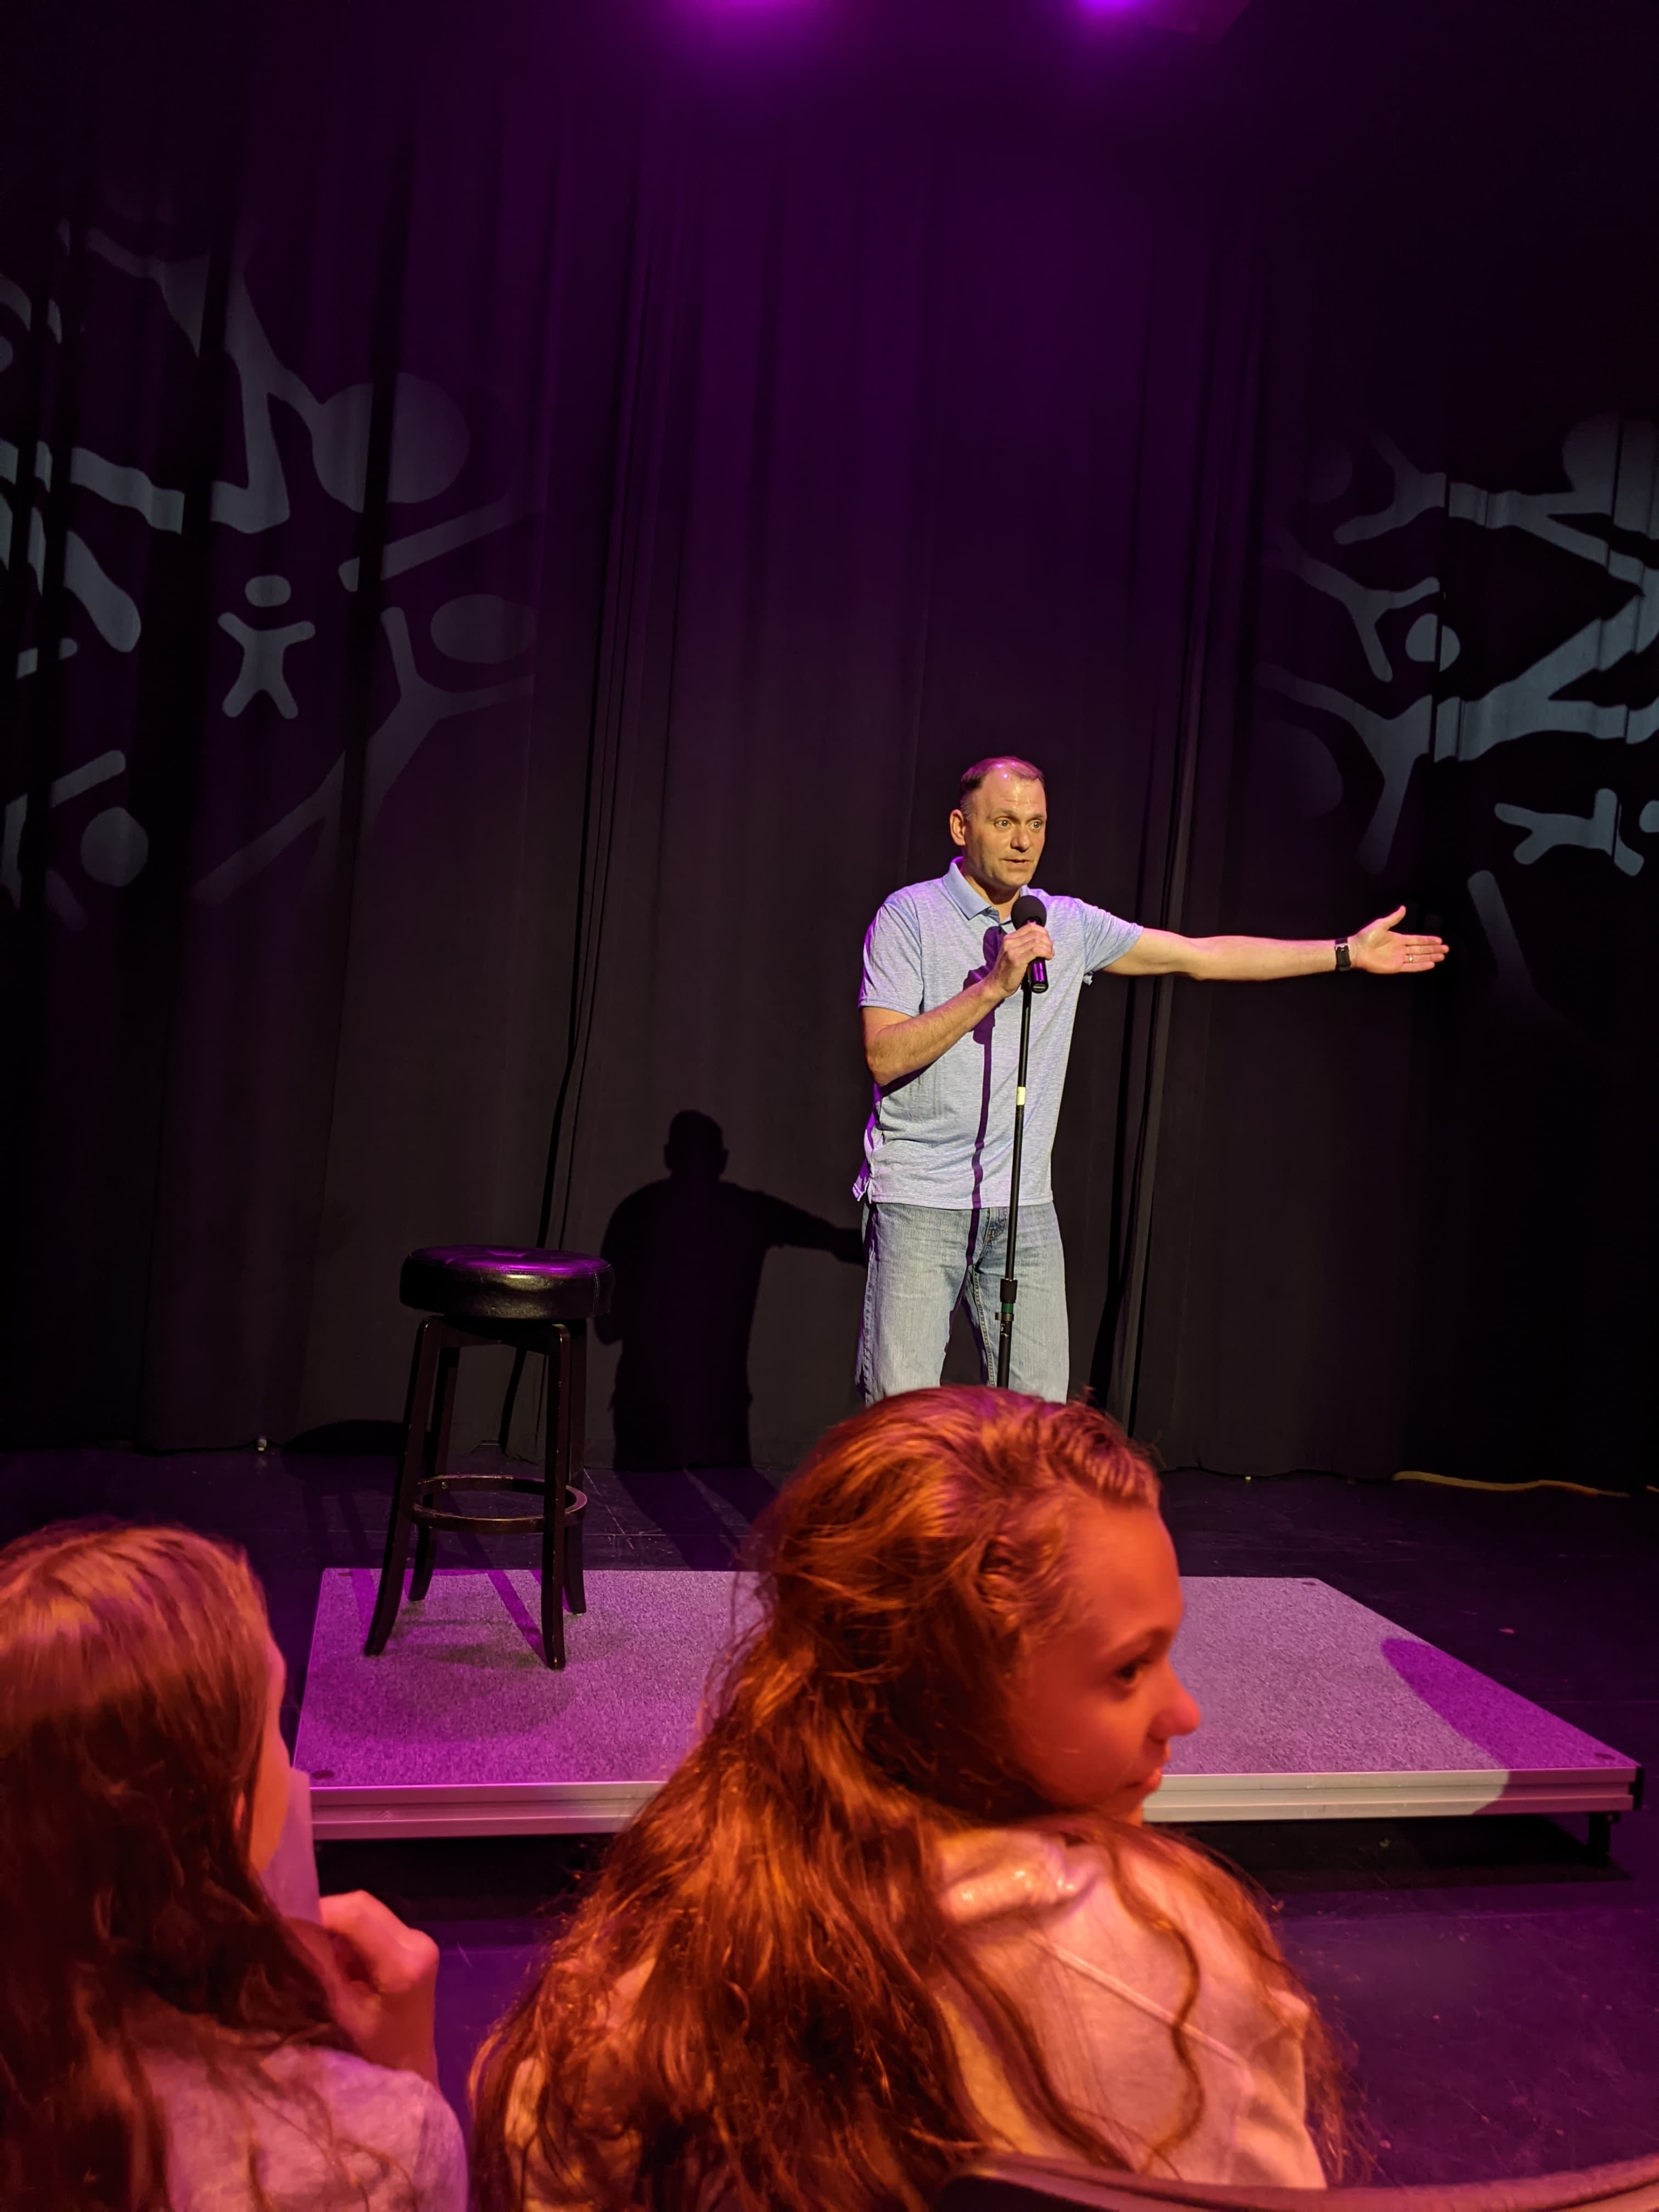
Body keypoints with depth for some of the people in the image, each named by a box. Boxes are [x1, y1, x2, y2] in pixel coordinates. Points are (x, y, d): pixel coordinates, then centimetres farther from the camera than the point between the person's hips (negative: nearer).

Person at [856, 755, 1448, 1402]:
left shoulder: (1070, 925, 9)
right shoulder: (910, 915, -4)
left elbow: (1204, 956, 13)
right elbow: (884, 1056, -13)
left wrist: (1348, 952, 13)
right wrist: (993, 986, -19)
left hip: (1024, 1205, 4)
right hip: (918, 1200, -4)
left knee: (1041, 1410, 3)